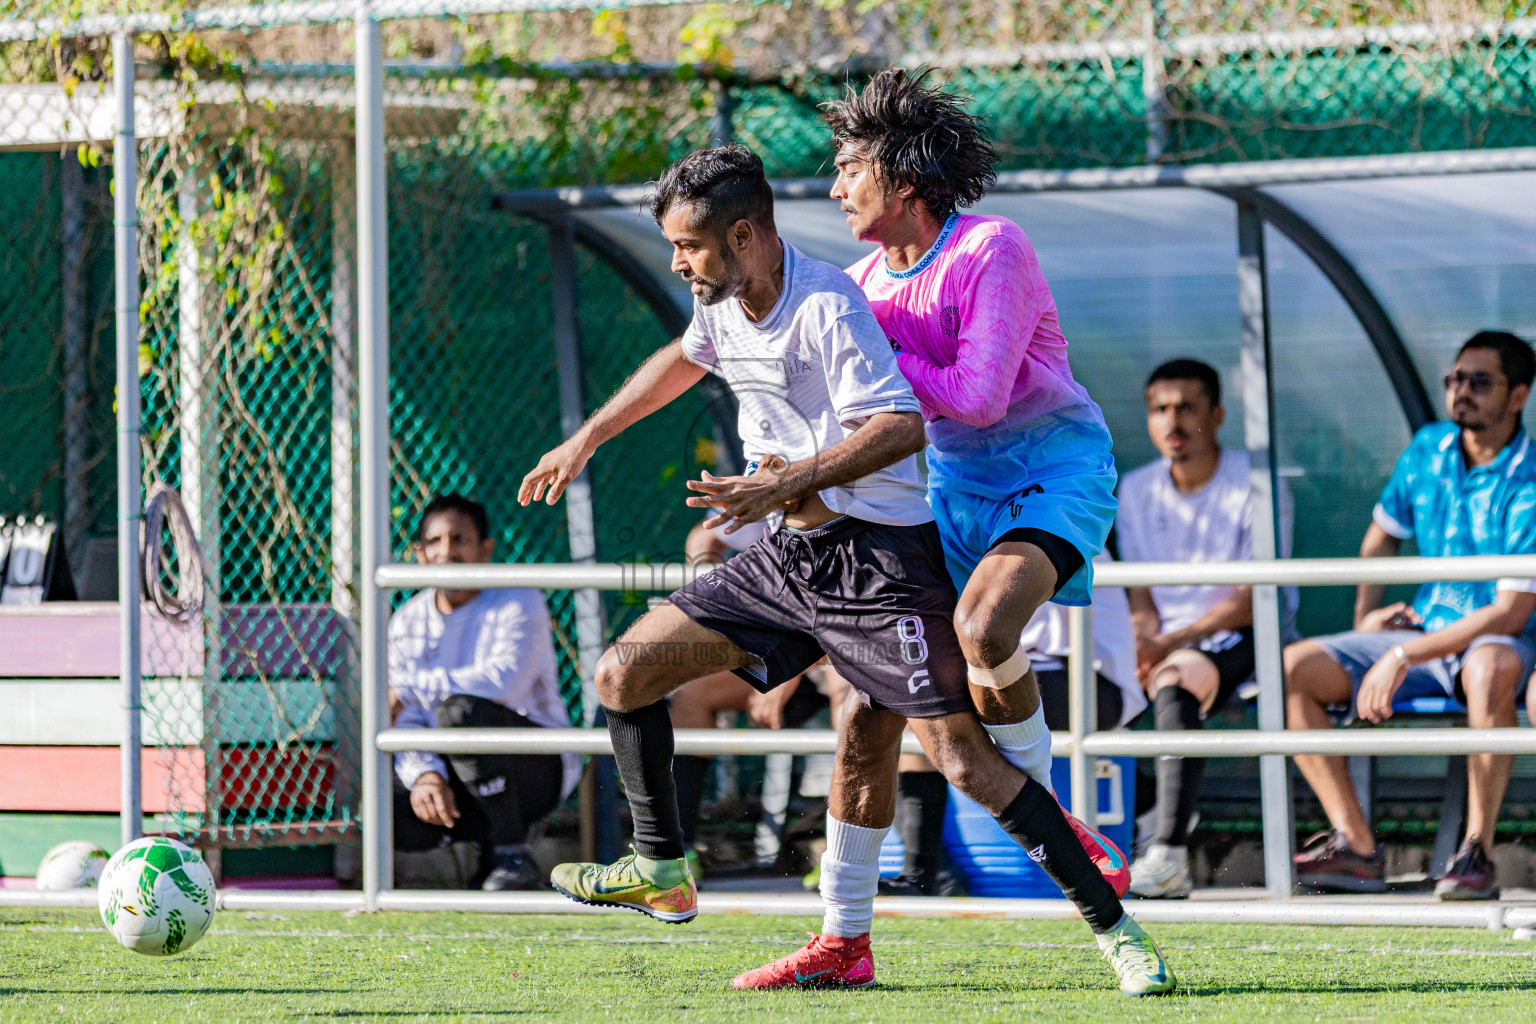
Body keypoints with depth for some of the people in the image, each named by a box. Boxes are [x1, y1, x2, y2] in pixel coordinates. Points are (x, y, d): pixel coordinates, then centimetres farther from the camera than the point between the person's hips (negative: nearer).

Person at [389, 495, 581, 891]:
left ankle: (514, 858, -26)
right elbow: (407, 722, -2)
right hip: (452, 775, 4)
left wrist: (412, 687, -21)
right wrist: (426, 775, -23)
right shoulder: (408, 621, 8)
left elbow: (504, 680, -27)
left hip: (539, 768, -4)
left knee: (460, 708, -34)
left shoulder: (518, 602, -7)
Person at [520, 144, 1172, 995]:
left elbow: (899, 426, -28)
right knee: (624, 673, 4)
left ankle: (1117, 930, -10)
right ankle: (661, 873, 15)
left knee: (963, 758, -15)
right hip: (791, 556, 9)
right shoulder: (722, 304, 6)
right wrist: (585, 441, 35)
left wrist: (786, 483, -35)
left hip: (878, 552, -9)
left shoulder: (826, 307, -20)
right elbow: (685, 358, 30)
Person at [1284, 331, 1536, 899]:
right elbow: (1381, 535, 23)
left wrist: (1403, 656, -24)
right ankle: (1357, 847, -16)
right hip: (1425, 631, 7)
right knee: (1294, 667, -13)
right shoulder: (1428, 449, 4)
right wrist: (1366, 617, 8)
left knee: (1489, 667, -44)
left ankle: (1477, 853, -37)